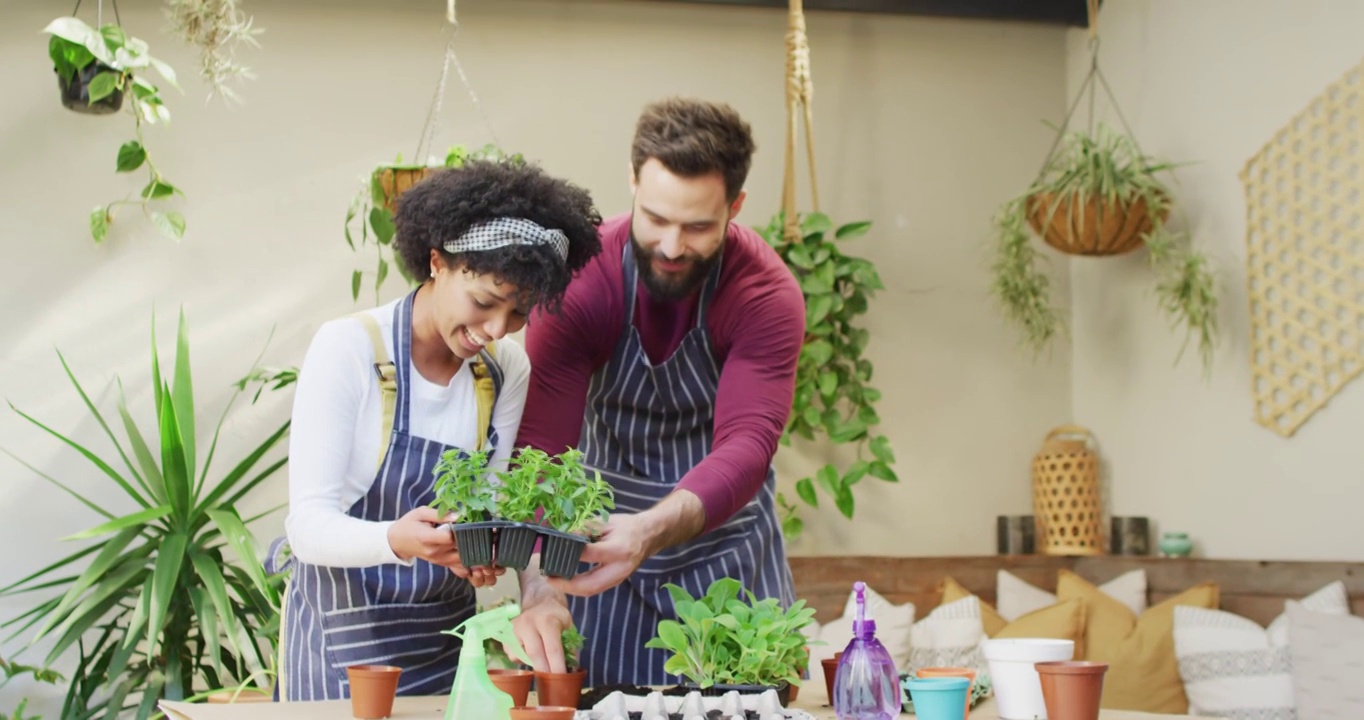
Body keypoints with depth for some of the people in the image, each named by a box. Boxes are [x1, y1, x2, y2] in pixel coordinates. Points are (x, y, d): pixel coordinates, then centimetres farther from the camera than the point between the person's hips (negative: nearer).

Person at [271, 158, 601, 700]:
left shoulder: (508, 369, -1)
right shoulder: (348, 348, -16)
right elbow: (308, 523, -20)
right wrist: (397, 540, -39)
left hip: (446, 629, 5)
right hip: (343, 634, -4)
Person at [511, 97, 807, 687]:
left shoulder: (768, 296, -19)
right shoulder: (579, 280, -18)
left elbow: (746, 446, -30)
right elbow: (540, 444, -24)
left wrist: (650, 531, -49)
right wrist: (537, 586, -40)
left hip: (726, 542, 0)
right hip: (602, 535, 0)